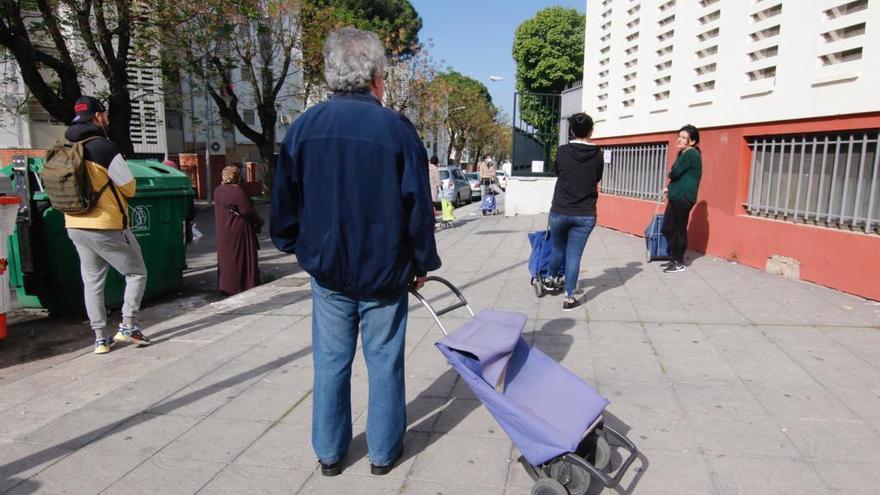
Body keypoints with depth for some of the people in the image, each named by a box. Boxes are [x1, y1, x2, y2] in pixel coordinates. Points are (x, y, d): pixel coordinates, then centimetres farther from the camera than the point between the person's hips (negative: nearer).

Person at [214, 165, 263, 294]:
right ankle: (243, 285, 6)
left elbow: (220, 210, 12)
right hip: (238, 231, -8)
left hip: (223, 232, 8)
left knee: (226, 257, 15)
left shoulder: (218, 190, 5)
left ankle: (226, 286, 22)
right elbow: (247, 210, -19)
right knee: (241, 257, 1)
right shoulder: (237, 191, -19)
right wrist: (259, 221, -3)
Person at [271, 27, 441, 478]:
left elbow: (284, 202, 3)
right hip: (384, 272, -2)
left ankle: (329, 452, 27)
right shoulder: (396, 128, -9)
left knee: (331, 362, 14)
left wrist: (297, 247, 19)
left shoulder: (304, 127, -2)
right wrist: (422, 262, 5)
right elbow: (418, 207, -8)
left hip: (327, 270, 3)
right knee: (384, 362, 11)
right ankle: (383, 451, 25)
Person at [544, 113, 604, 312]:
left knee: (557, 248, 21)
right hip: (586, 215, 0)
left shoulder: (562, 151, -6)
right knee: (574, 255, 3)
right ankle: (569, 299, 8)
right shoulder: (598, 155, -3)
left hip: (560, 211, 0)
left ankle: (551, 279, 42)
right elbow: (597, 179, 12)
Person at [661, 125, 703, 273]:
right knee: (667, 228, 12)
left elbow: (675, 173, -18)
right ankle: (674, 258, 23)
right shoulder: (683, 153, 18)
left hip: (683, 198, -10)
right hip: (675, 197, 10)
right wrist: (670, 187, 10)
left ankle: (679, 263, 7)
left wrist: (670, 174, 4)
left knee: (680, 230, -2)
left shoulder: (691, 154, -12)